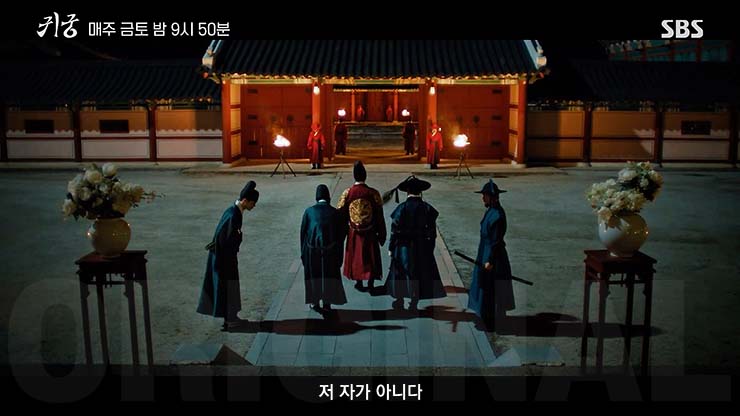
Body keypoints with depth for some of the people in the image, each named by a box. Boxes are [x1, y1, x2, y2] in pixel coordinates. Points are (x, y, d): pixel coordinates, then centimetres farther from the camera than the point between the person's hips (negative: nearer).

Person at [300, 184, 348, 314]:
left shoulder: (309, 211, -3)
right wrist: (339, 253, 13)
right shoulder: (335, 212, -2)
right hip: (330, 249, 0)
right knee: (329, 275, 11)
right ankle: (327, 303, 10)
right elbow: (341, 233, 2)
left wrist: (303, 252, 9)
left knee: (313, 275, 14)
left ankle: (315, 302, 20)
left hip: (312, 248, 0)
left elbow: (303, 231, 0)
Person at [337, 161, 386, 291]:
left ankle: (359, 283, 29)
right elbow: (379, 216, -9)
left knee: (356, 256, 18)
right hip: (370, 233, -1)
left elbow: (341, 215, -4)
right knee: (371, 257, 13)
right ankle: (370, 285, 20)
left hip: (354, 233, 1)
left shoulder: (347, 193, -12)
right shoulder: (373, 193, -15)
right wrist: (382, 235, 2)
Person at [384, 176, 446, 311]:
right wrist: (430, 248, 9)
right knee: (419, 274, 12)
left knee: (400, 274, 15)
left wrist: (391, 248, 0)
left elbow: (394, 231, -9)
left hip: (404, 248, -1)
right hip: (422, 249, 1)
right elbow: (432, 232, -3)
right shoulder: (427, 209, -7)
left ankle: (399, 301, 27)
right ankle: (413, 303, 18)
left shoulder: (401, 208, -12)